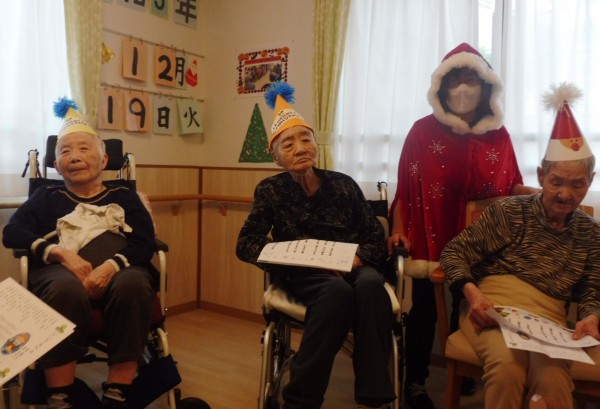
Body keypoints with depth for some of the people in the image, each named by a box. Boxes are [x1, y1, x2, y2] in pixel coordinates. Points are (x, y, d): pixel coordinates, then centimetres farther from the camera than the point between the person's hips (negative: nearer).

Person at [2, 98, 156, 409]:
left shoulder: (124, 197, 22)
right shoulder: (47, 197, 26)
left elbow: (145, 243, 6)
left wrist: (110, 266, -16)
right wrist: (61, 253, -13)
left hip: (118, 268, 0)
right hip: (61, 269, 0)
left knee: (133, 284, -36)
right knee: (66, 289, -37)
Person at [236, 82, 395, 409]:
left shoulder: (343, 184, 7)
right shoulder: (271, 190, 5)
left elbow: (376, 238, 5)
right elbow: (246, 244, -3)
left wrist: (356, 259, -17)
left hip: (348, 269, 2)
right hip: (300, 274, -2)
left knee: (370, 285, -33)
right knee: (338, 290, -35)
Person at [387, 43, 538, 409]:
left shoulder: (498, 135, 4)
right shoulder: (423, 130, -4)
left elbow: (511, 188, 7)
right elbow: (406, 186, -4)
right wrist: (399, 229, -12)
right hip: (430, 238, -3)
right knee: (425, 308, 3)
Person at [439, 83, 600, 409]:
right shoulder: (509, 211, 2)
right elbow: (454, 252, 0)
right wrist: (472, 293, -18)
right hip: (493, 308, -2)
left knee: (552, 377, -33)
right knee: (507, 365, -34)